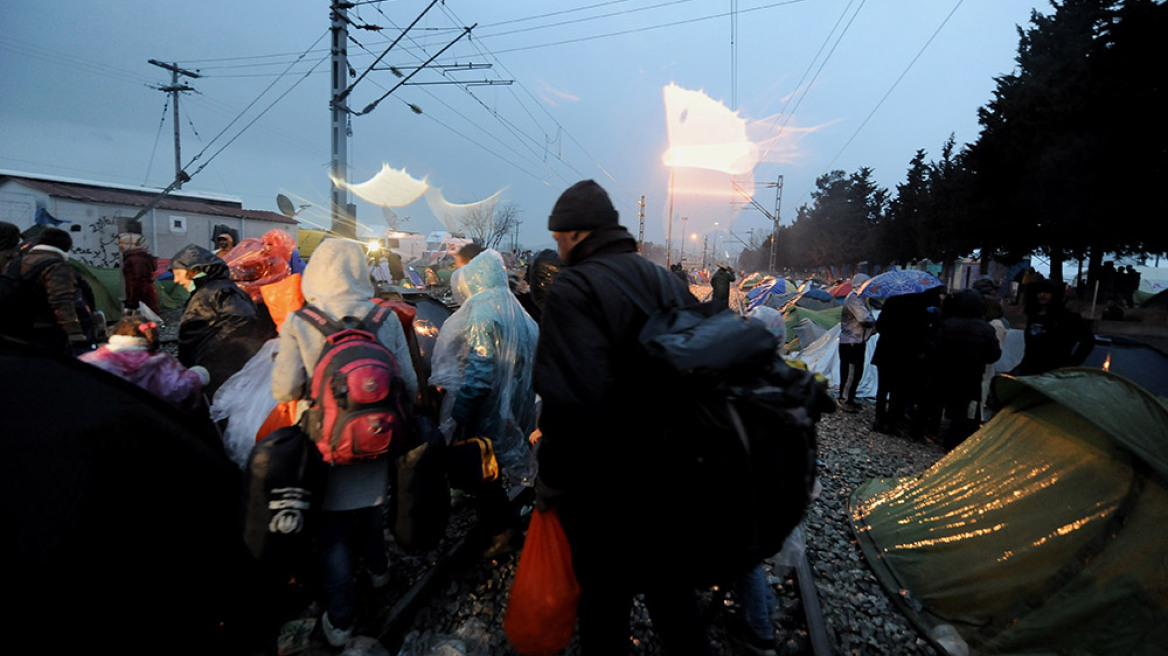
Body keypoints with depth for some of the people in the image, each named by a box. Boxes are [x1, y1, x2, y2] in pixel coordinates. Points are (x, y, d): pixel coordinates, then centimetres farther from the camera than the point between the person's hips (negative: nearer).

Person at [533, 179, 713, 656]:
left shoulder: (574, 289, -18)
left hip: (606, 490, -7)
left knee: (605, 599, 14)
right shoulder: (670, 283, 5)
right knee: (672, 588, 24)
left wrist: (553, 481, -16)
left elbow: (571, 401, -29)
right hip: (673, 475, 7)